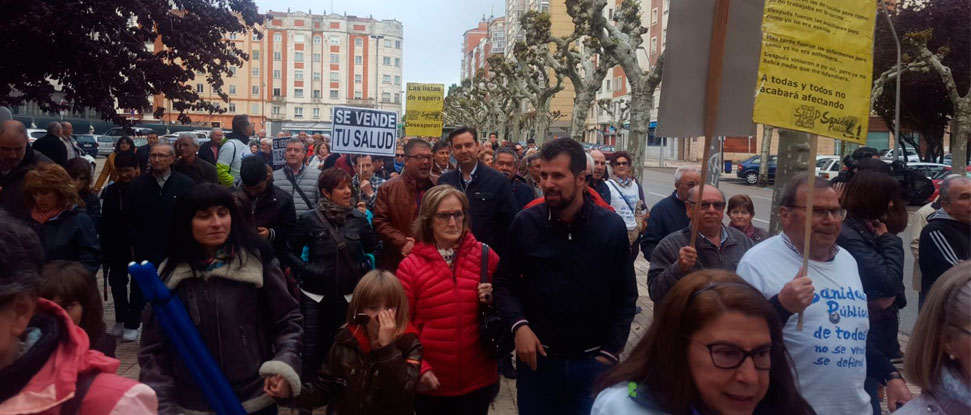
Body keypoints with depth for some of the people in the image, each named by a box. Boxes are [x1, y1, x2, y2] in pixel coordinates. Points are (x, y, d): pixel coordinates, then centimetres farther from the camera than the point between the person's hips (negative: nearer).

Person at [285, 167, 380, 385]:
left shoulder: (358, 218, -2)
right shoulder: (309, 219, -7)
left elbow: (374, 248, 11)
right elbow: (290, 252, 2)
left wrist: (364, 268, -2)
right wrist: (306, 270, -10)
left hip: (348, 295, 2)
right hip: (315, 295, -2)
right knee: (312, 349, 5)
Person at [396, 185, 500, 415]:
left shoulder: (485, 256, -3)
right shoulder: (410, 266, -7)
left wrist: (493, 301, -12)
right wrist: (418, 368, -12)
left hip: (479, 380, 1)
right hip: (432, 384, -1)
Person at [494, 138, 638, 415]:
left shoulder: (612, 227, -6)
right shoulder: (525, 223, -5)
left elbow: (625, 296, 0)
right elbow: (505, 282, 4)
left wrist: (610, 352, -4)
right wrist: (518, 325, -12)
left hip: (592, 361, 0)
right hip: (537, 357, 1)